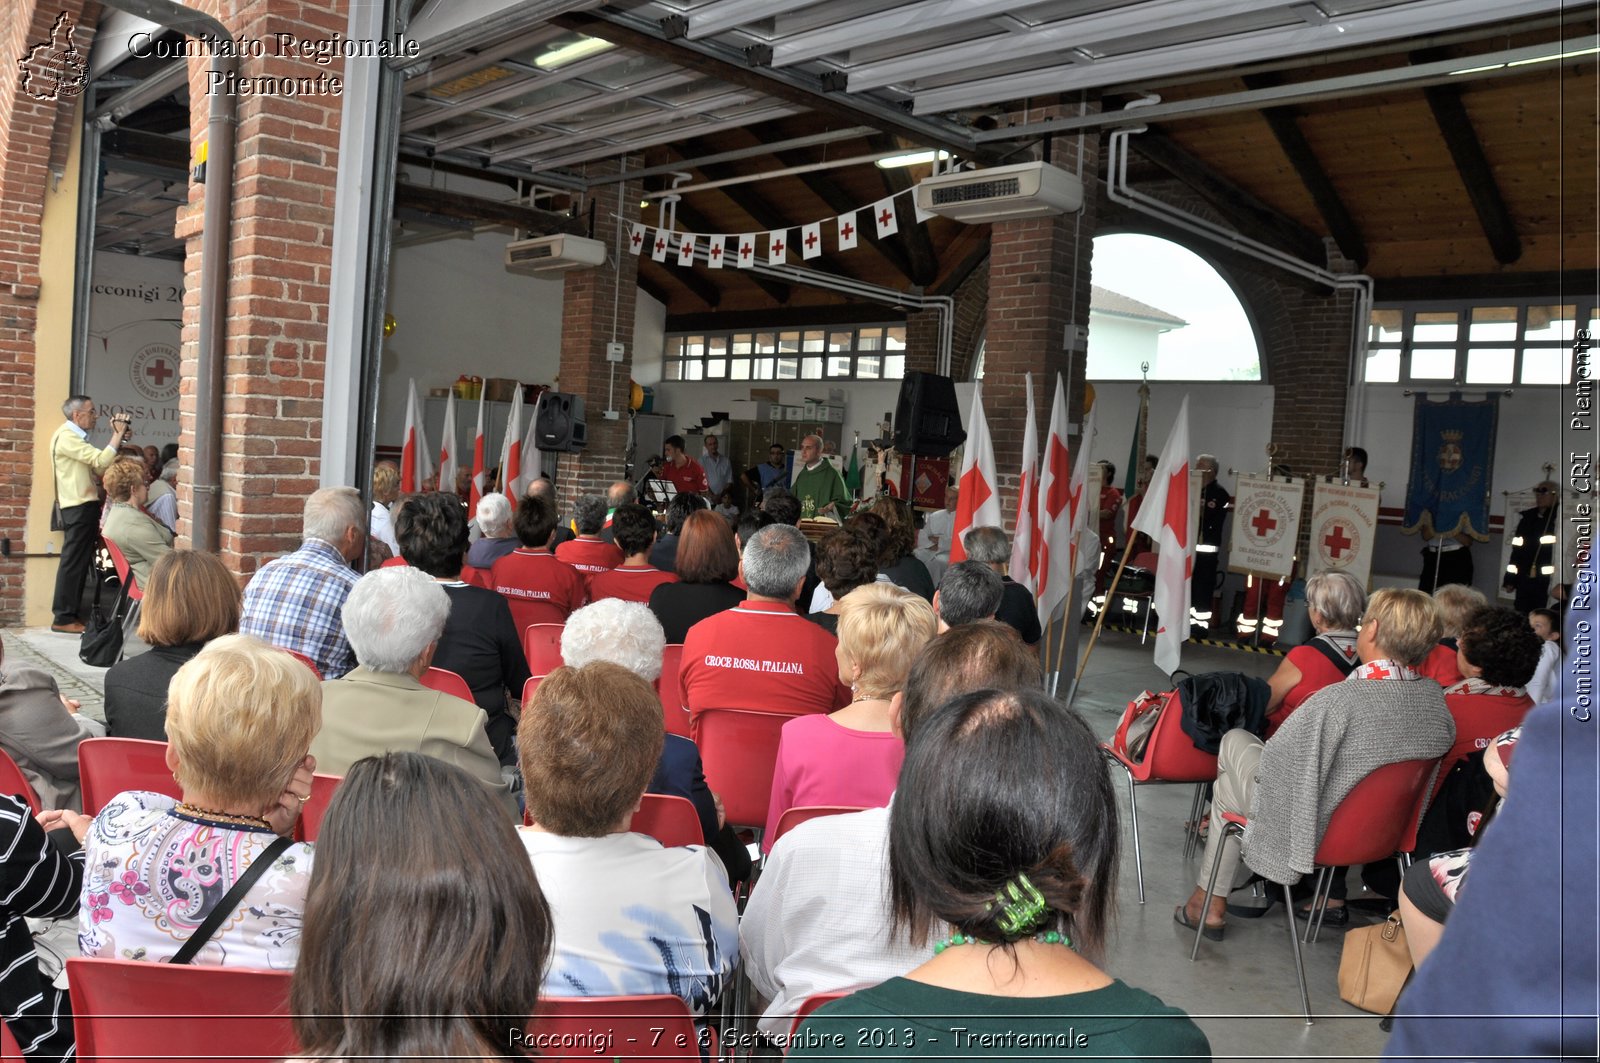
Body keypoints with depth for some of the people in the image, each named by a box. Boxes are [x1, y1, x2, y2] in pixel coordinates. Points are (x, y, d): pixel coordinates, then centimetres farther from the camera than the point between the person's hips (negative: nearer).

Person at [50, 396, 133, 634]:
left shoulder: (75, 437, 20)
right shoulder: (66, 437, -13)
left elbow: (99, 468, 14)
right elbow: (101, 461, -22)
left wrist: (118, 438, 8)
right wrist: (118, 434, -13)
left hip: (83, 506, 10)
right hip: (79, 508, -10)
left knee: (79, 562, 13)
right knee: (73, 562, -7)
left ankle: (70, 612, 19)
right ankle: (63, 618, -4)